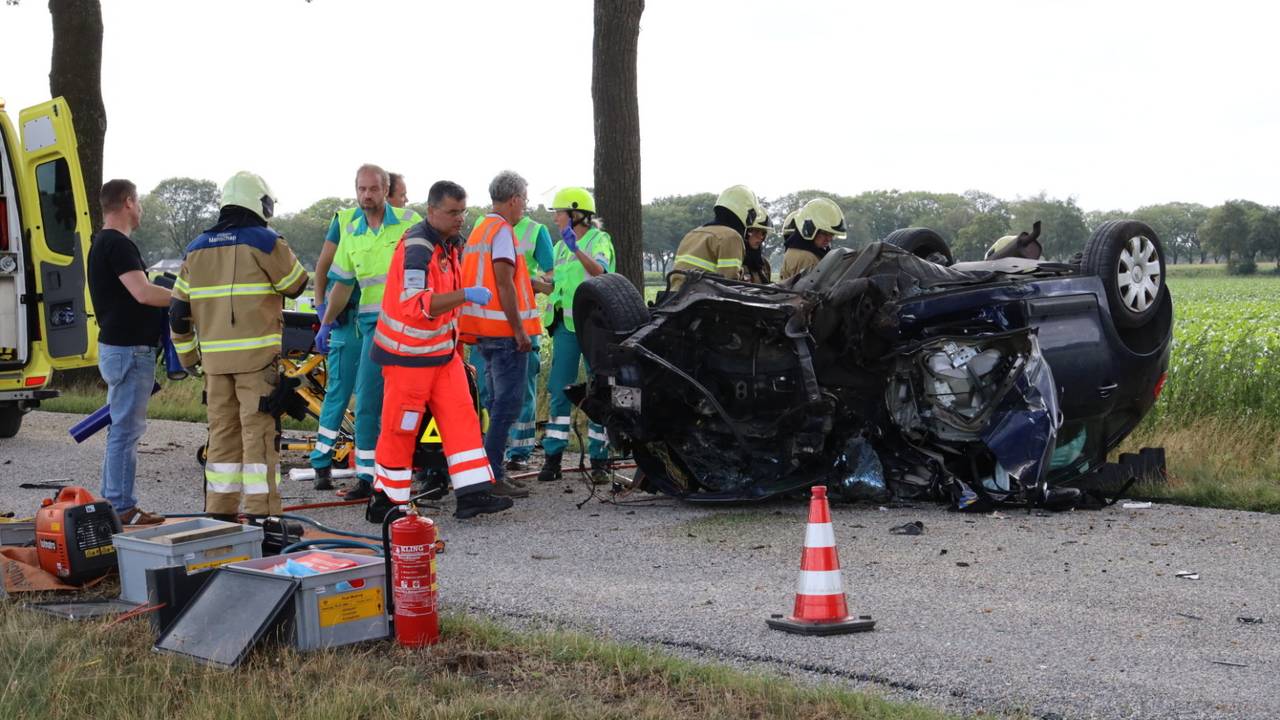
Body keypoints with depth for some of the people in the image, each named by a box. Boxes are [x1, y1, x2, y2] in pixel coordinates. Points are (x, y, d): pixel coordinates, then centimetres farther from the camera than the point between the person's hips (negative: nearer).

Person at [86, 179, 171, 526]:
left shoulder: (103, 243, 16)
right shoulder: (118, 244, -17)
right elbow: (143, 293, -26)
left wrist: (171, 295, 16)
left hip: (116, 345, 11)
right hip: (129, 350, -11)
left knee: (122, 428, 16)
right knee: (126, 429, -6)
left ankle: (113, 502, 22)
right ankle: (122, 508, -2)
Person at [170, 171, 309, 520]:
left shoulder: (196, 249, 13)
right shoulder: (264, 242, -6)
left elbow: (178, 311, 14)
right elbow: (297, 284, 3)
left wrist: (188, 356, 23)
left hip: (214, 357, 6)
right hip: (257, 355, -6)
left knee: (222, 433, 12)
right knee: (258, 435, -4)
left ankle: (219, 513, 16)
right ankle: (262, 514, -4)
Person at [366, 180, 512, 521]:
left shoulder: (447, 244, 12)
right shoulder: (417, 247, -19)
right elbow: (415, 304, -30)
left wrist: (458, 345, 22)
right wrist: (465, 295, -38)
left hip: (442, 350, 9)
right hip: (409, 353, -9)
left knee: (461, 418, 1)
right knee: (401, 428, -1)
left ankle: (473, 493, 0)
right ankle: (385, 501, 10)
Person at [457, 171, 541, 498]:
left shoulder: (479, 229, 18)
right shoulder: (502, 230, -12)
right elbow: (504, 283, -19)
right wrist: (519, 330, -19)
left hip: (484, 332, 10)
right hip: (505, 328, -10)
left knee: (497, 403, 16)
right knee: (507, 405, -8)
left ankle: (488, 473, 19)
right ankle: (491, 476, -9)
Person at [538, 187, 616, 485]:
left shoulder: (599, 240, -3)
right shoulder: (561, 247, 18)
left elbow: (599, 270, -25)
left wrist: (577, 249, -40)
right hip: (566, 324, 6)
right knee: (560, 390, 1)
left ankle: (599, 459, 4)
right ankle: (552, 458, 3)